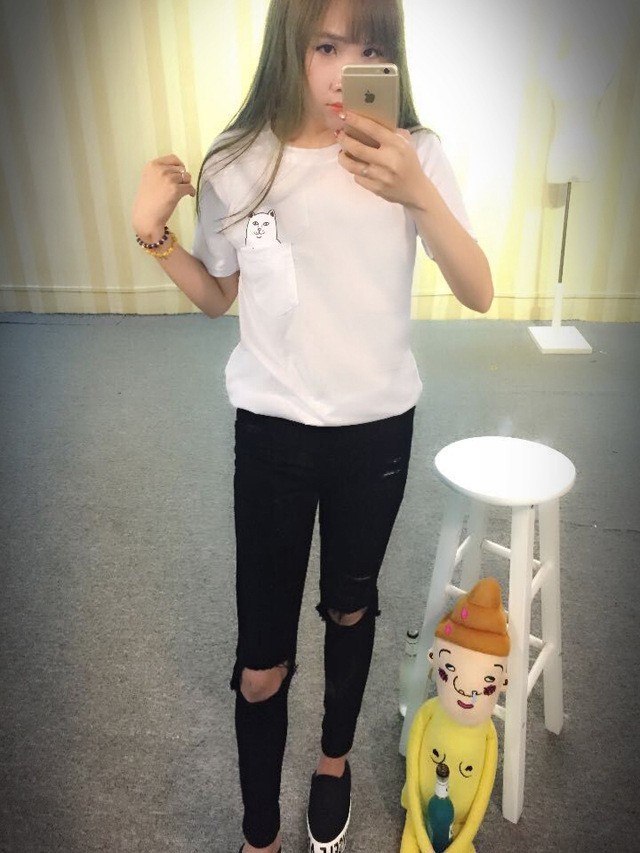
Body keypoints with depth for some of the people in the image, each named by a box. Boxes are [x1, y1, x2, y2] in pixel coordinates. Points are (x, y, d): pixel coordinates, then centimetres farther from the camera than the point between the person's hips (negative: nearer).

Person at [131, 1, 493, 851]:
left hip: (378, 431, 1)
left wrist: (418, 194, -26)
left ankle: (335, 760, 53)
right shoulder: (236, 166, -6)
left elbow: (480, 294, -12)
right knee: (261, 666, 6)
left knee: (350, 612, 21)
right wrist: (154, 235, -8)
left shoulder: (414, 153, -7)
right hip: (272, 433, 0)